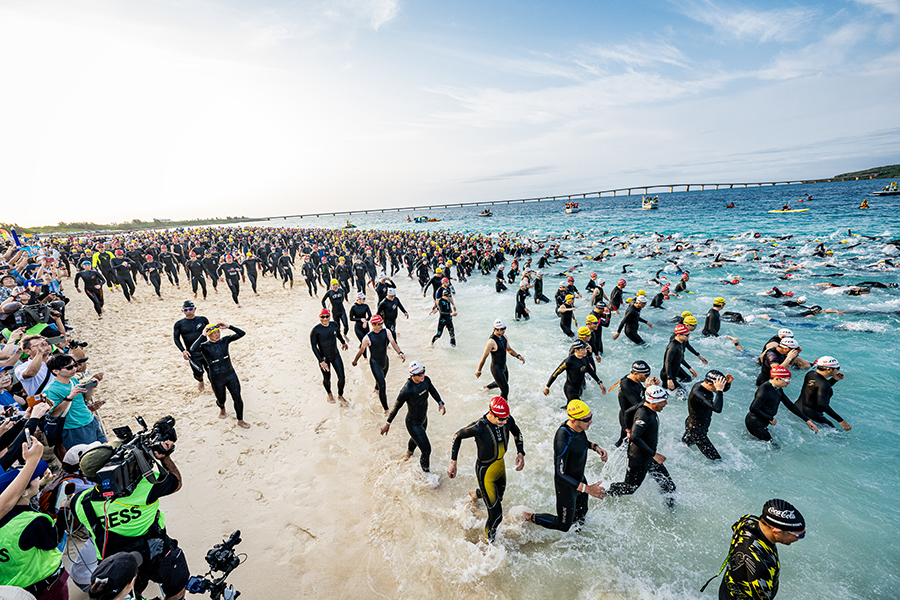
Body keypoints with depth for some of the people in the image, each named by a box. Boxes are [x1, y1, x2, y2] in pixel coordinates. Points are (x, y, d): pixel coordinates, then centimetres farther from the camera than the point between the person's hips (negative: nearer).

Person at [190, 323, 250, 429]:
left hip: (231, 375, 2)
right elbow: (193, 349, -35)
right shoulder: (205, 346, -12)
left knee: (237, 398, 1)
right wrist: (203, 336, -31)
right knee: (221, 399, 18)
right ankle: (222, 408, 55)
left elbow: (241, 334, -9)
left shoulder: (224, 341, -3)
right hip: (217, 379, -2)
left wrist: (228, 327, -16)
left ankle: (240, 420, 18)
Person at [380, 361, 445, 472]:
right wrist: (388, 423, -13)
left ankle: (409, 453, 70)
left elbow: (433, 391, 5)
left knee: (416, 439, 36)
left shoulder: (426, 380, -17)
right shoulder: (407, 390, -37)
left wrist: (440, 403, -8)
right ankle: (426, 472, 24)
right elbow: (396, 406, -23)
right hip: (413, 423, -8)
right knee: (426, 451, -4)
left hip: (423, 419, 8)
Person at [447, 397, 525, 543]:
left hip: (500, 465, 6)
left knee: (499, 497, 31)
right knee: (496, 515, -2)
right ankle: (490, 539, 30)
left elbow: (517, 433, 6)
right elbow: (458, 436, -16)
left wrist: (521, 453, -7)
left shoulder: (508, 419, -18)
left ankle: (476, 493, 63)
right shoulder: (479, 427, -33)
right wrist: (453, 463, -14)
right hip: (485, 471, -6)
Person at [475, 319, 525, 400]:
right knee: (505, 390, -3)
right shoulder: (491, 341, -29)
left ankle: (487, 387, 57)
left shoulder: (504, 336, -4)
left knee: (502, 383, 31)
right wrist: (478, 371, -12)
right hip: (496, 369, -9)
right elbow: (484, 357, -20)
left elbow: (509, 349, 9)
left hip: (504, 366, 9)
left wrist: (518, 356, -8)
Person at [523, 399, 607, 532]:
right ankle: (530, 517, 32)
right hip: (567, 485, -7)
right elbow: (559, 474, -32)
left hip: (580, 478, 8)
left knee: (581, 516, 29)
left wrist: (595, 447, -7)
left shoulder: (579, 427, -15)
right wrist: (587, 488, -34)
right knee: (563, 526, 13)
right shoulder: (563, 440, -40)